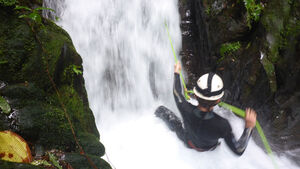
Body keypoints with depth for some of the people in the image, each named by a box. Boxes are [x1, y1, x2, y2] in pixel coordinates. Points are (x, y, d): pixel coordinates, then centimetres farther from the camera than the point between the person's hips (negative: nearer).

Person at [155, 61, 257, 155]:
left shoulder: (186, 109, -42)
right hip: (209, 149, 0)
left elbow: (177, 93, -17)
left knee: (162, 109, 17)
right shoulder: (222, 125, -46)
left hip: (187, 142, 1)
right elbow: (238, 151, -31)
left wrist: (176, 73, -1)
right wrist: (249, 127, -32)